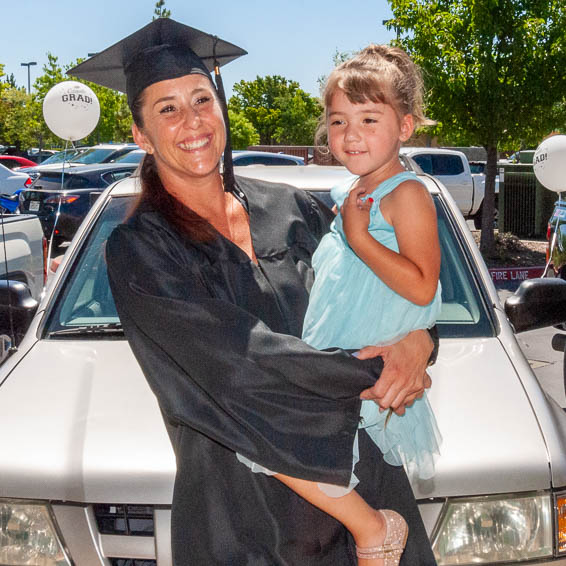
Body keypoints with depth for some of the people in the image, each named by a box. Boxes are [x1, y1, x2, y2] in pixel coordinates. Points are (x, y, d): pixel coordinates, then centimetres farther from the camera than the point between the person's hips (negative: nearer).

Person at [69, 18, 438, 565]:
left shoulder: (288, 208, 3)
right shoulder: (138, 250, -10)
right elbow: (241, 357, -20)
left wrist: (418, 340, -17)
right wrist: (375, 373, -19)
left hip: (359, 466, 4)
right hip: (241, 502, -3)